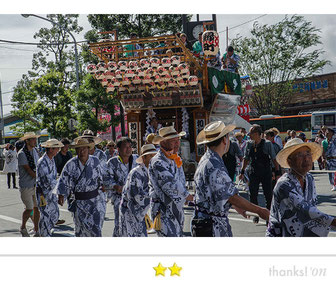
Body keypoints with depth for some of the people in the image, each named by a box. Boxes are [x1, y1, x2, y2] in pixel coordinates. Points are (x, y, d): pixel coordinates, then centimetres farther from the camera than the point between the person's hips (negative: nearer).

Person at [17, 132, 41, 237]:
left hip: (36, 184, 6)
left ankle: (36, 230, 17)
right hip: (26, 186, -6)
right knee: (29, 208, -2)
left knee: (37, 207, 6)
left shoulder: (34, 151, 8)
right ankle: (23, 228, 23)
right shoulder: (21, 154, -14)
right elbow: (28, 170, -16)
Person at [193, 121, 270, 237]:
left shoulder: (206, 160, 9)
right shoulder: (214, 167, -25)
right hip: (214, 224, -10)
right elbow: (232, 197, -22)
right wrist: (259, 211, -14)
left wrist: (237, 206, 26)